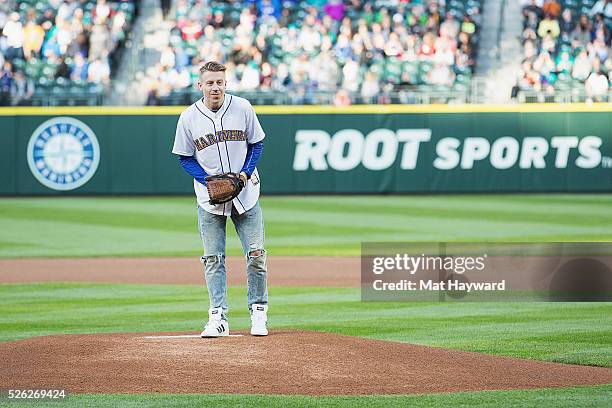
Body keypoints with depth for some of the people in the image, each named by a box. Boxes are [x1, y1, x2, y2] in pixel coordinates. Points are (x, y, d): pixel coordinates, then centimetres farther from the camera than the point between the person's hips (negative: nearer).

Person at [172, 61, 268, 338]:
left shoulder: (242, 108, -4)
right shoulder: (188, 118, -5)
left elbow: (256, 144, 6)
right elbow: (185, 158, 3)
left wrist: (246, 173, -10)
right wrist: (210, 180, -12)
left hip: (245, 191, 0)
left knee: (256, 254, -3)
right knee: (213, 259, -1)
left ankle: (258, 313, 10)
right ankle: (218, 318, 2)